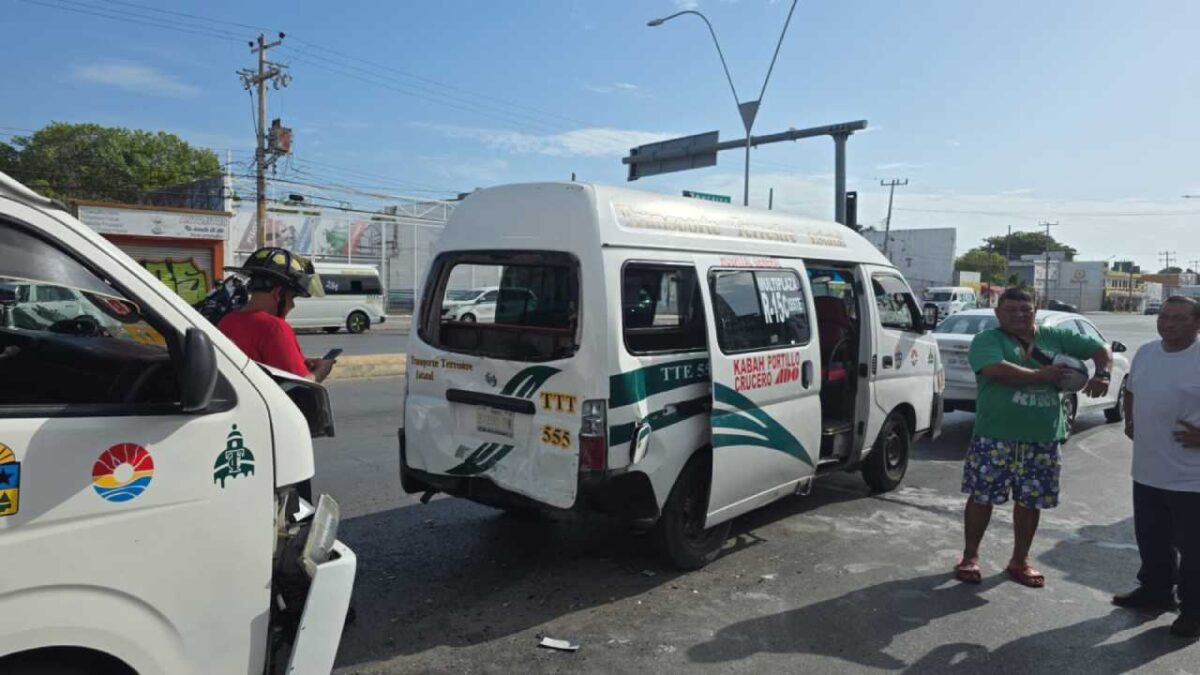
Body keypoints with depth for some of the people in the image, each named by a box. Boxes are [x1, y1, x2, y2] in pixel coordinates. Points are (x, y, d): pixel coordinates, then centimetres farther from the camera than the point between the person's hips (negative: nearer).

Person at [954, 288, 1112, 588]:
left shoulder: (1055, 337, 11)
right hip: (995, 438, -4)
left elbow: (1101, 349, 15)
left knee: (1030, 501, 12)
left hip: (1043, 440, 4)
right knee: (982, 497, 3)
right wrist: (1041, 376, -17)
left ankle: (1019, 561, 28)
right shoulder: (987, 340, -5)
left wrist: (1102, 375, -5)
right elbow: (997, 369, -23)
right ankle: (970, 557, 18)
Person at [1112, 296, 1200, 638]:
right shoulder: (1145, 352, 7)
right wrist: (1129, 421, 14)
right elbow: (1132, 390, 25)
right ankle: (1155, 590, 36)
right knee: (1151, 539, 20)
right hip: (1147, 470, 7)